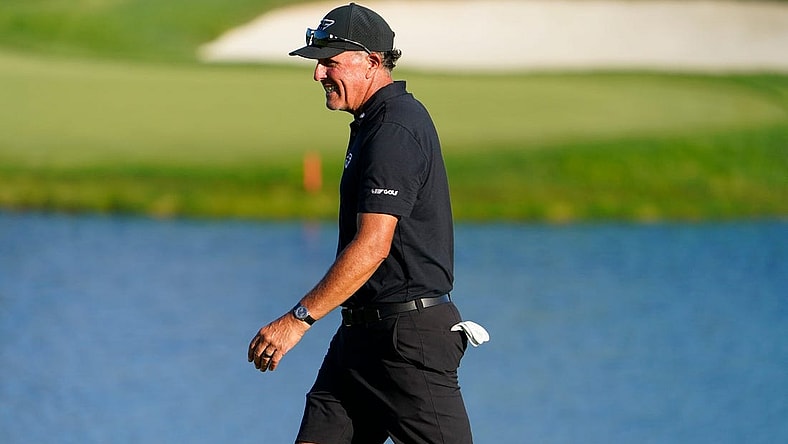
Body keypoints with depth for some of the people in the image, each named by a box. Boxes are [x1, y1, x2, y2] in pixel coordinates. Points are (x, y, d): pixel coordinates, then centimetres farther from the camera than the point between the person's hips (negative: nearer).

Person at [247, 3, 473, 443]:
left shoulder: (395, 131, -17)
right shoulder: (376, 122, 16)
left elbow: (372, 246, -24)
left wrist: (298, 319, -25)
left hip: (409, 336, -10)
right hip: (362, 332, 10)